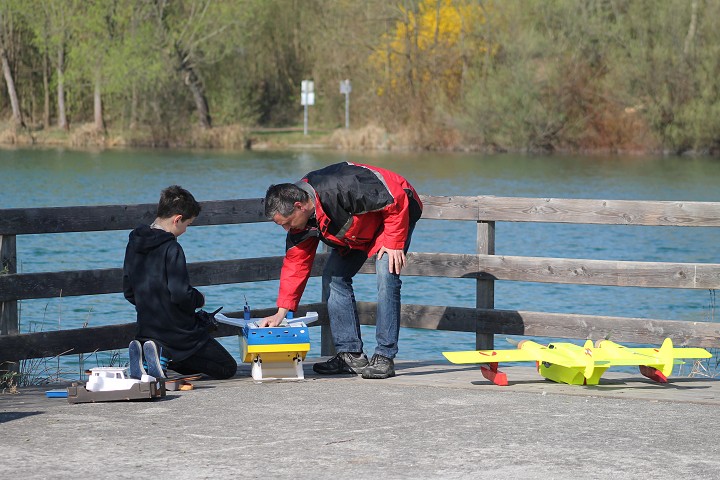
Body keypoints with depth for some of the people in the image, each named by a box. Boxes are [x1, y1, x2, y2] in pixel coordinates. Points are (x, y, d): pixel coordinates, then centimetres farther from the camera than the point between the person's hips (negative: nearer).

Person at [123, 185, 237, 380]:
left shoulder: (134, 244, 5)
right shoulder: (171, 249, -19)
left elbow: (128, 292, 12)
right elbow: (181, 295, -25)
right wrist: (200, 299, -4)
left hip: (146, 332, 8)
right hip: (180, 333, -8)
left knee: (190, 368, 31)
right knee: (228, 368, 5)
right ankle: (167, 356, -11)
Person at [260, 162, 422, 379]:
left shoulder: (340, 188, -40)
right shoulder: (300, 217, -14)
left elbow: (395, 201, -32)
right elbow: (295, 263, -6)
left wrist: (394, 243, -28)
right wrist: (281, 312, -9)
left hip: (394, 214, -8)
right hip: (357, 232, 8)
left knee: (386, 277, -23)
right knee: (333, 277, -2)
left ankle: (384, 357, -20)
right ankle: (350, 354, 2)